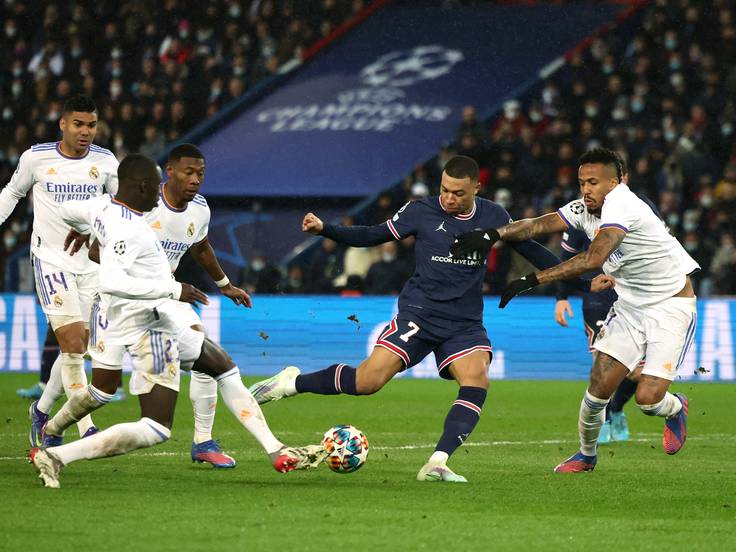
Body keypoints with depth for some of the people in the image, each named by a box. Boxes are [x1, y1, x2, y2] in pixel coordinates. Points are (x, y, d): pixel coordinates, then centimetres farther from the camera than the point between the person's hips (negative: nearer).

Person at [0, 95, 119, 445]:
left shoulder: (105, 161, 2)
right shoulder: (36, 157, -4)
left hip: (92, 261, 4)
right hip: (51, 259, -4)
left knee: (76, 350, 7)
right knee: (73, 345, -16)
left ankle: (41, 409, 30)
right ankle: (87, 430, -16)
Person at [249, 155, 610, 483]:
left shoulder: (493, 217, 4)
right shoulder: (422, 212, -3)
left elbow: (531, 250, 15)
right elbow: (374, 235, 4)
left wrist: (581, 278, 13)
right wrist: (325, 230, -8)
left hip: (465, 324, 3)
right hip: (419, 315, -3)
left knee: (476, 381, -25)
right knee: (368, 380, -16)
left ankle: (437, 464, -24)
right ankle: (292, 382, 6)